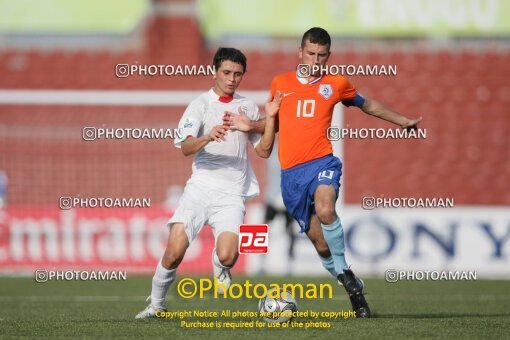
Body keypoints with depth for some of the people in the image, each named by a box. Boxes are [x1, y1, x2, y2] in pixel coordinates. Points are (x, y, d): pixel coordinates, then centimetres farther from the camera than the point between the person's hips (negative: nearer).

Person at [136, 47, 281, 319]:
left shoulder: (248, 107, 14)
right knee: (174, 252, -15)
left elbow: (264, 151, 14)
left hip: (232, 194, 1)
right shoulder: (201, 105, 3)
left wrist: (270, 118, 1)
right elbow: (185, 147, -10)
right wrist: (208, 137, -30)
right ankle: (156, 303, 7)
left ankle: (220, 266, 15)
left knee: (227, 256, -21)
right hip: (200, 187, -1)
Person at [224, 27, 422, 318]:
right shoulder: (280, 83, 11)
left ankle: (343, 270, -15)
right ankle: (353, 287, 21)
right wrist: (252, 126, 6)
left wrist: (405, 121, 27)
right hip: (291, 172, 2)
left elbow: (368, 105, 25)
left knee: (325, 210, -34)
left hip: (322, 163, -2)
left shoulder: (337, 84, 8)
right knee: (320, 242, 2)